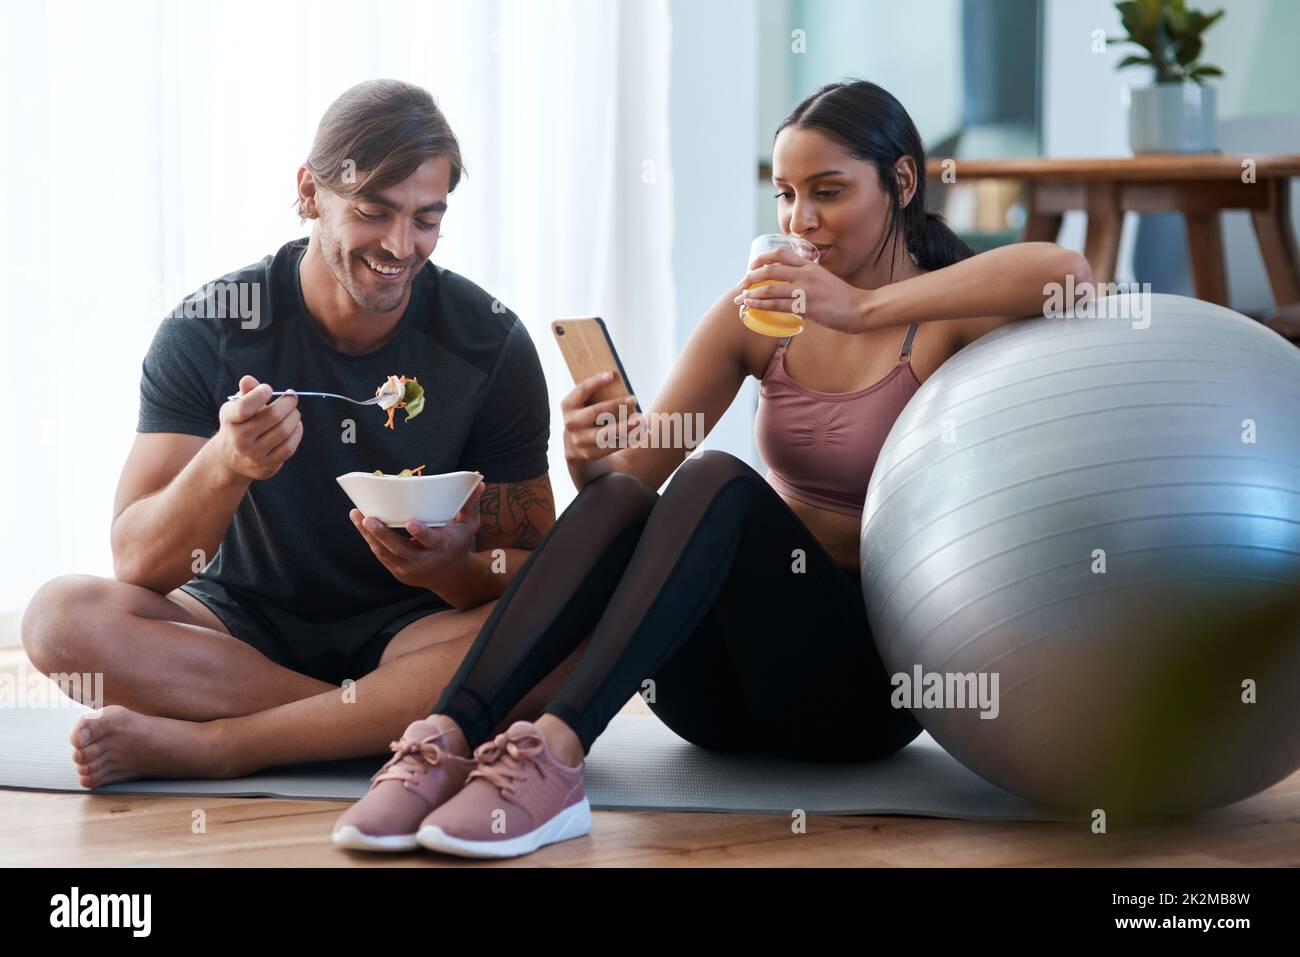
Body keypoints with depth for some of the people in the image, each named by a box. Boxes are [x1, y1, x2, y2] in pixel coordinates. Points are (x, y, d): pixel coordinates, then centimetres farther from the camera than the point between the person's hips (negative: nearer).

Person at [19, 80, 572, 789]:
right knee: (63, 616, -27)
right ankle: (399, 723, -24)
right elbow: (138, 565, -16)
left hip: (409, 634, 0)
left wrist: (453, 567, -30)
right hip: (244, 629, 0)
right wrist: (227, 464, -36)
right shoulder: (209, 330, -10)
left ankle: (201, 745, -28)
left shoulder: (490, 343, -7)